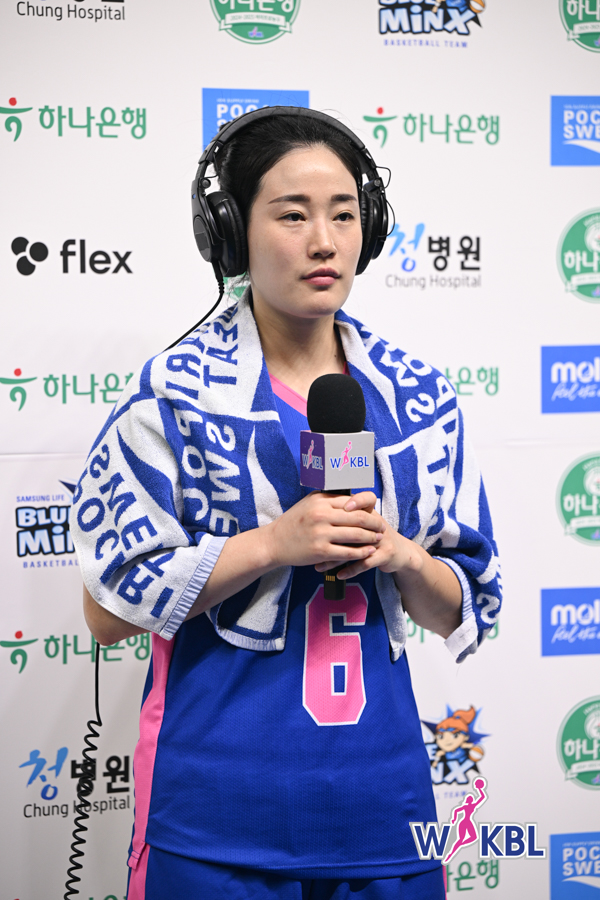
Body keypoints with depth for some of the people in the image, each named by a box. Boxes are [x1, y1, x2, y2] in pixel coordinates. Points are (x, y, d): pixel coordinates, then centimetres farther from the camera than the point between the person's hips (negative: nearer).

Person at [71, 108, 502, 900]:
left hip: (380, 799, 4)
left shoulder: (415, 394, 4)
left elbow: (464, 610, 10)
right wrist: (274, 543, -18)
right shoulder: (176, 390, -7)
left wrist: (403, 557, -12)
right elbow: (109, 607, -8)